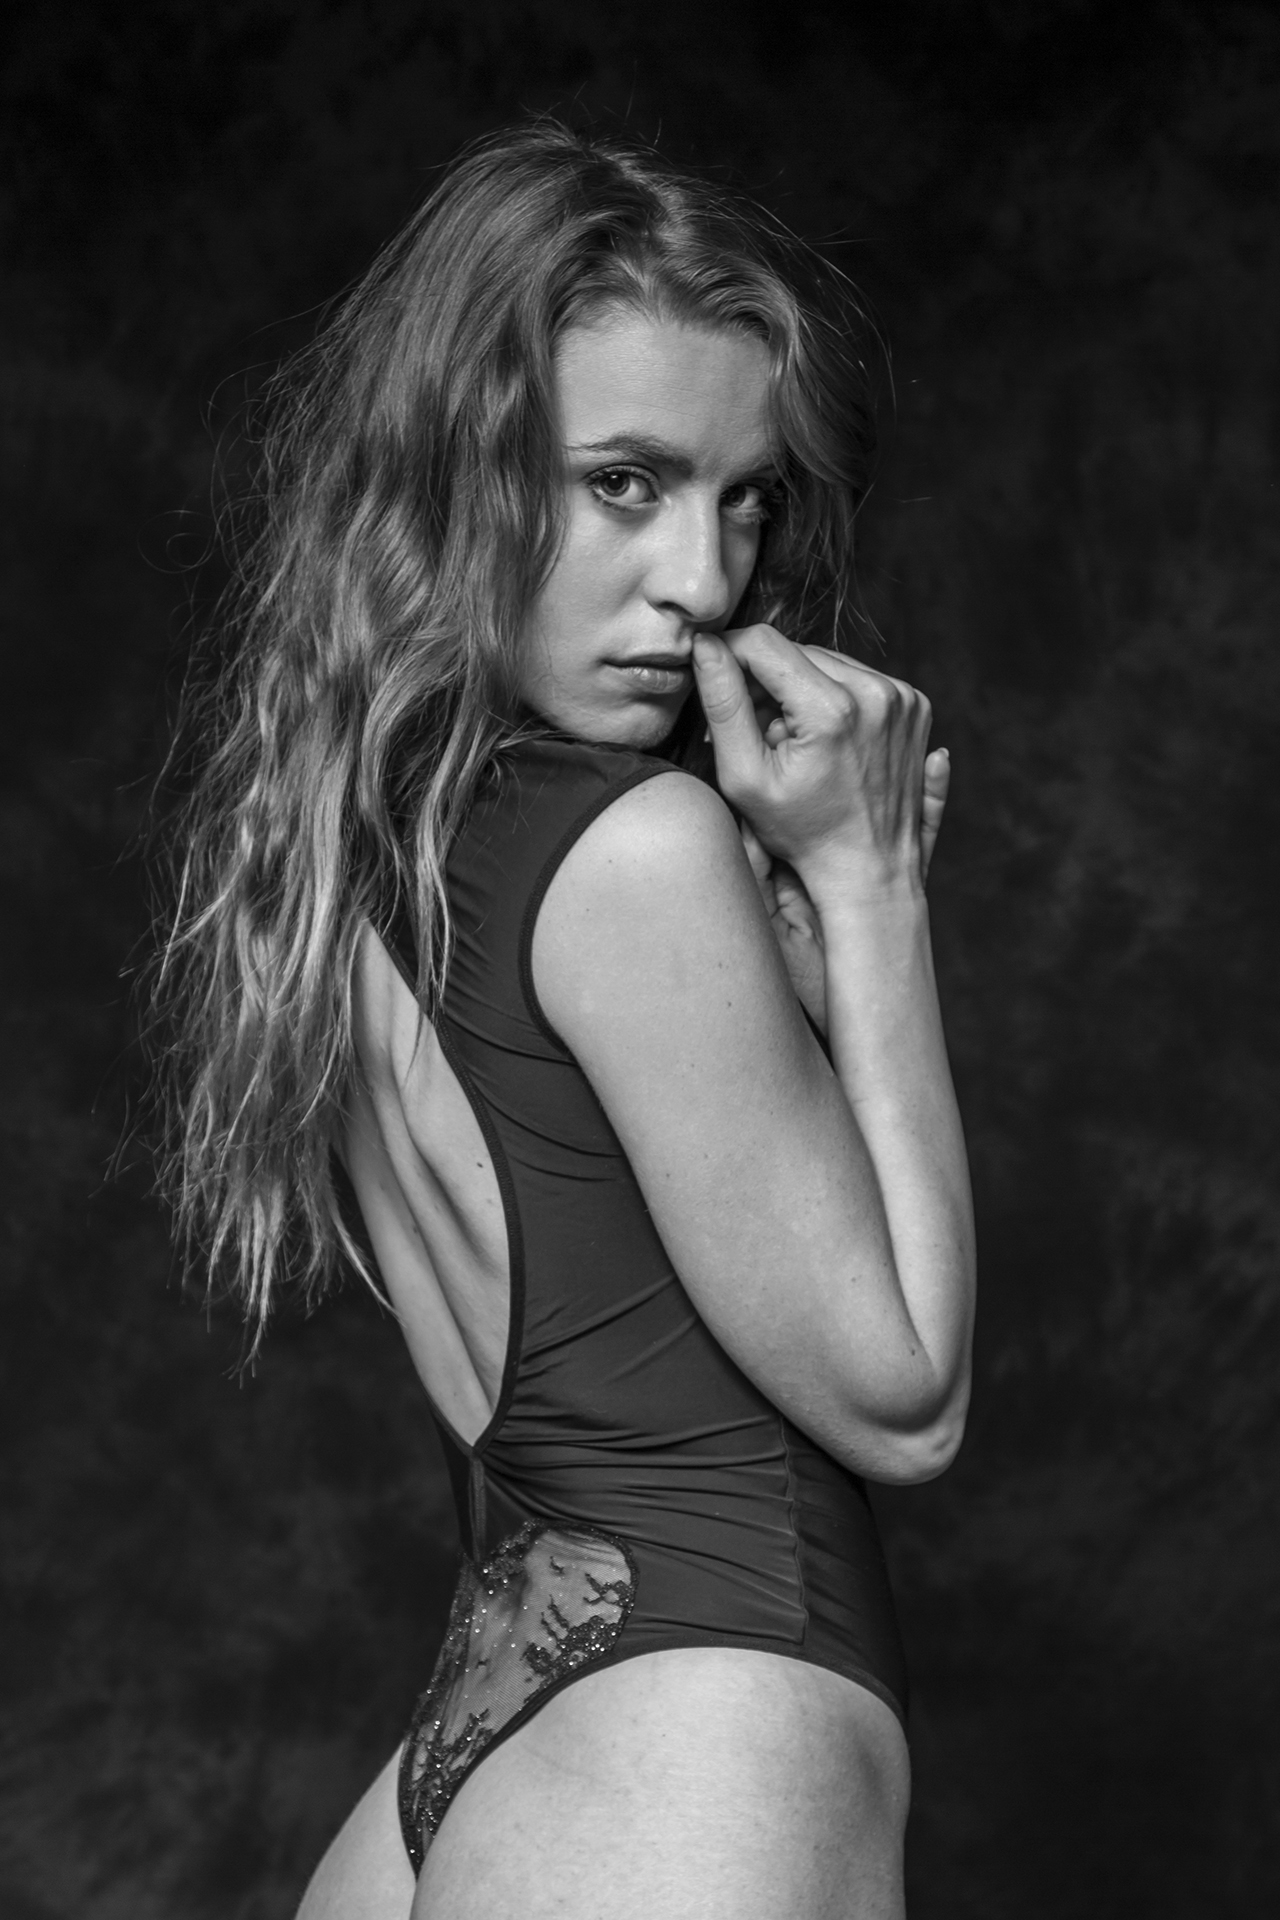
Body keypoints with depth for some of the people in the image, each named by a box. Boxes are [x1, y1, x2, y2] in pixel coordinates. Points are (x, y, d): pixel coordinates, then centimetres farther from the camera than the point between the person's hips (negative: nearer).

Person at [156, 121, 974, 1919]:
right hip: (702, 1751, -8)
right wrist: (863, 878, -8)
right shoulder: (642, 854, -18)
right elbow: (900, 1397, -10)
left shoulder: (336, 844, 6)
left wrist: (818, 872, 4)